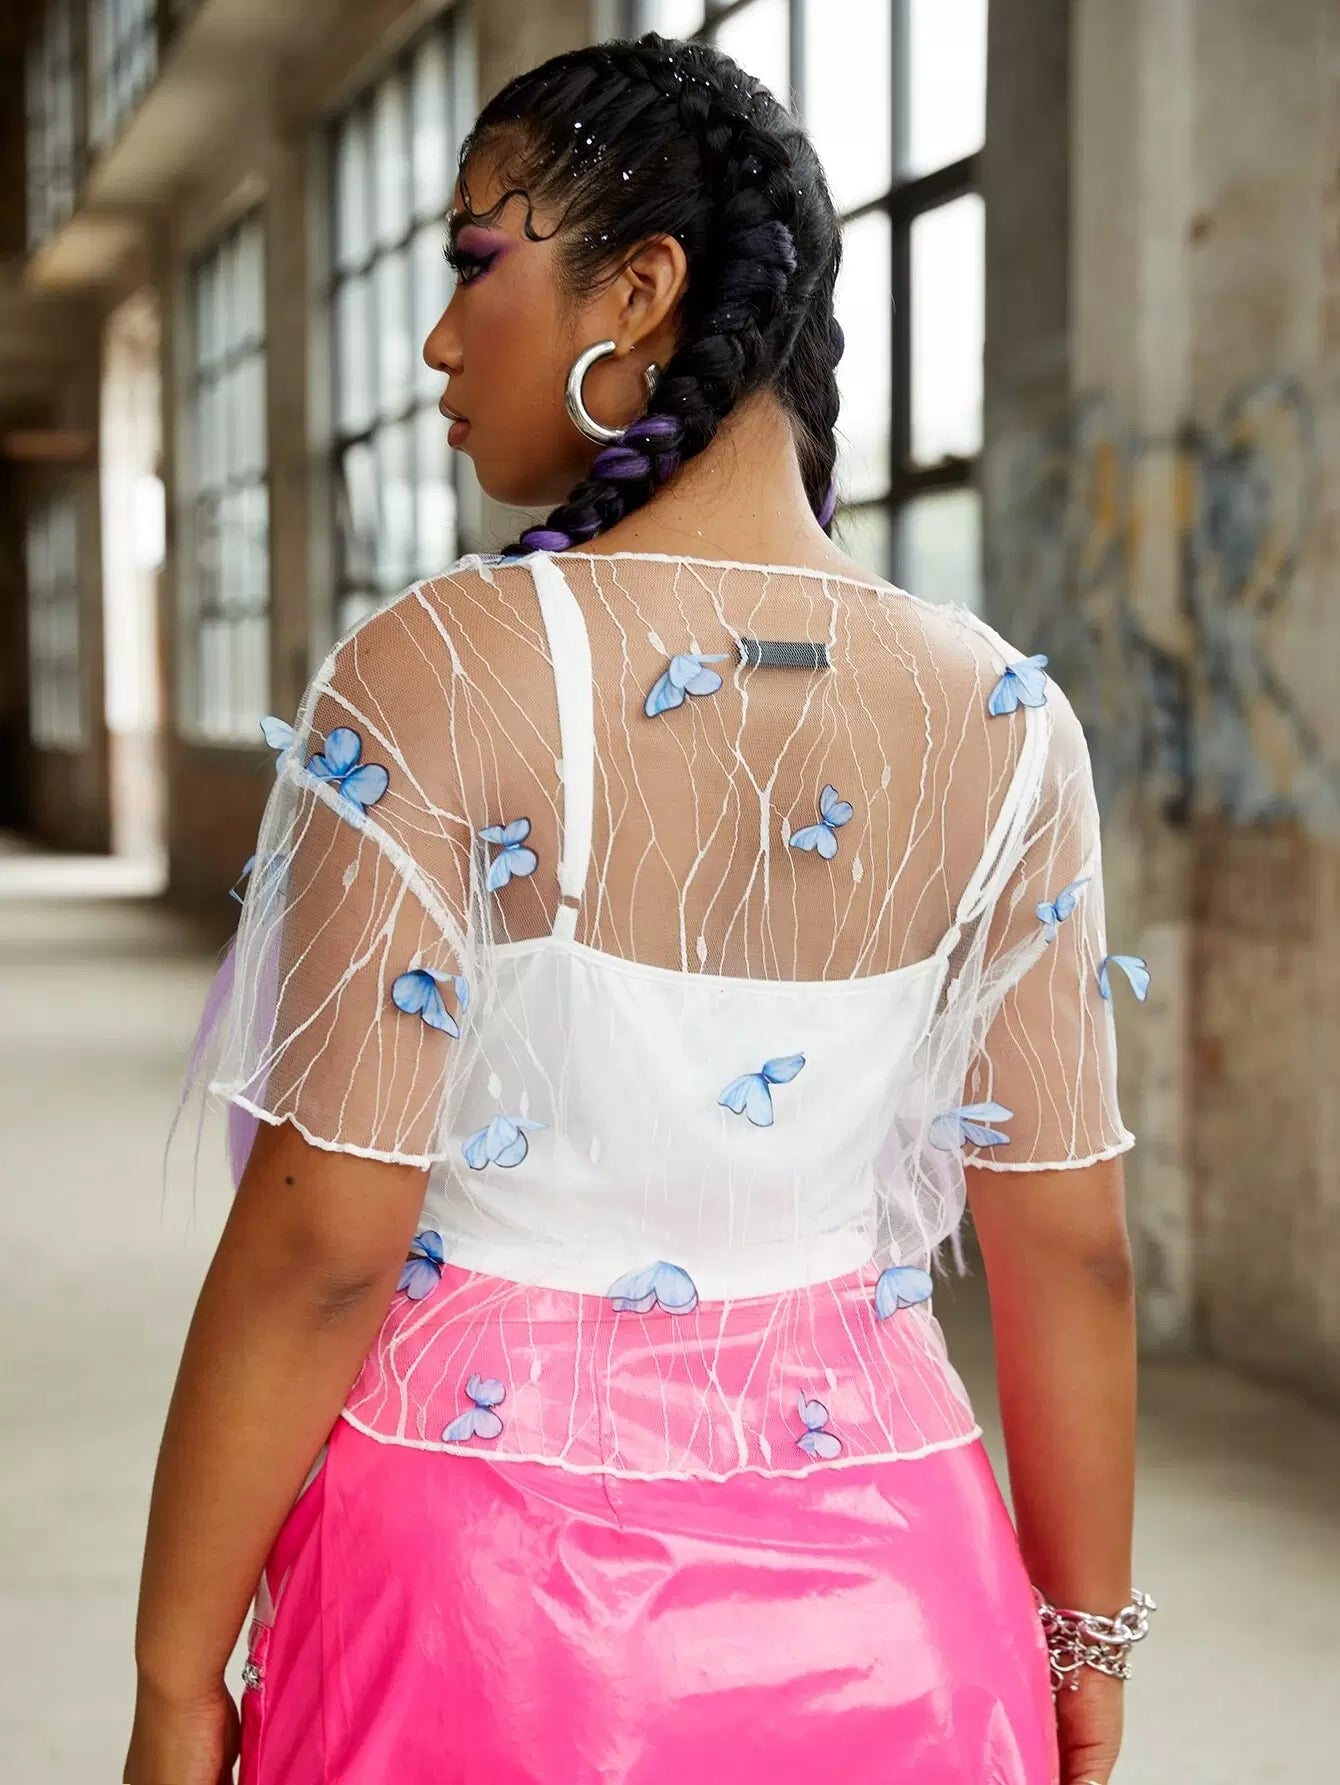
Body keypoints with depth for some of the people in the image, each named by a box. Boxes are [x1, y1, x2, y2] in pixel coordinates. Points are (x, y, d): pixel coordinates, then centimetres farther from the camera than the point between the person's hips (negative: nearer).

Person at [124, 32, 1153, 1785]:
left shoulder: (431, 680, -16)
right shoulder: (1003, 721, -4)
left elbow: (318, 1248, -16)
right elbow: (1070, 1247, -1)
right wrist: (1088, 1637, 12)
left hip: (481, 1578, -3)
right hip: (868, 1588, 3)